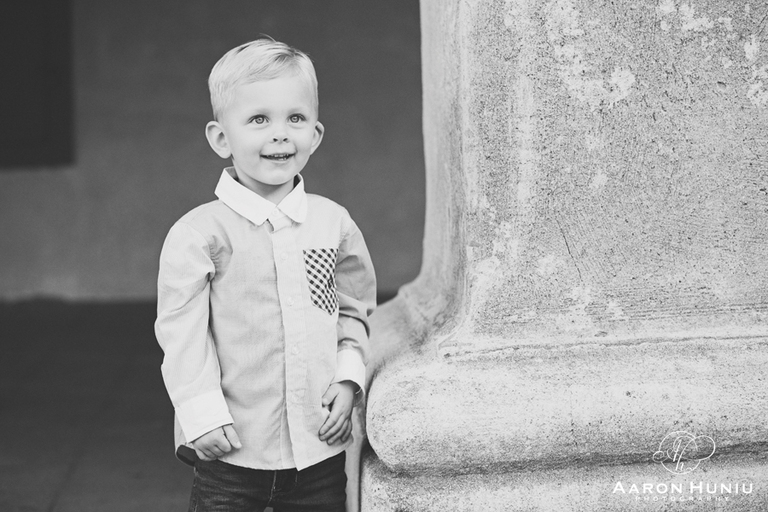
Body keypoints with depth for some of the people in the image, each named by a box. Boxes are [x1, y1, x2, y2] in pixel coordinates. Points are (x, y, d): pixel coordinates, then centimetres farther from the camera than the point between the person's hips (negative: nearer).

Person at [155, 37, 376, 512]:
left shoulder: (334, 224, 3)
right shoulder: (198, 235, -9)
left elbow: (356, 311, 12)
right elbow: (181, 332, -8)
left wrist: (348, 377, -1)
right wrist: (203, 413, -12)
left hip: (321, 447, 3)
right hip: (232, 450, -3)